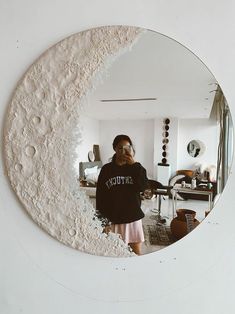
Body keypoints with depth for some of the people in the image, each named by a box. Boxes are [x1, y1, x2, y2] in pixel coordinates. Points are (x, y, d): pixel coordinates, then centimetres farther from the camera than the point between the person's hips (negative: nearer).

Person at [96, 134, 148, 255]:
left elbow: (143, 187, -17)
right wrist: (103, 220, -5)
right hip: (113, 219, 0)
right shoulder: (106, 169, -4)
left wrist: (134, 164, -19)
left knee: (136, 252, 12)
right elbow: (100, 196, -2)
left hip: (133, 217, 1)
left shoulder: (137, 168, 0)